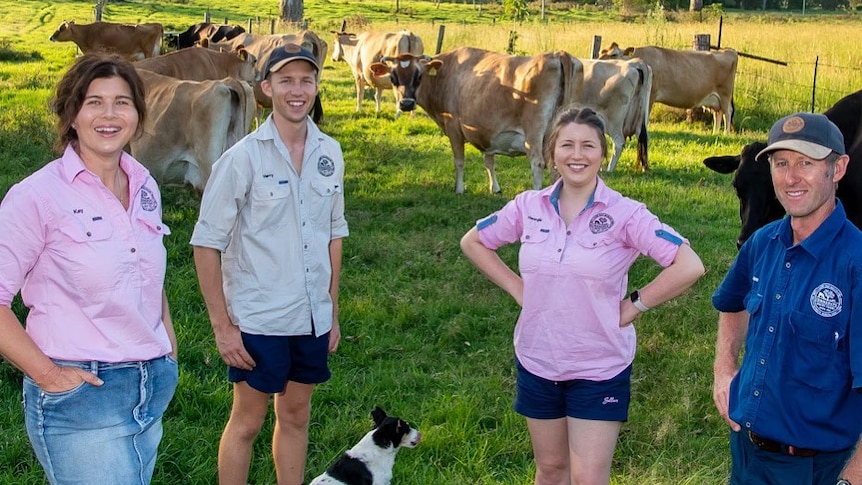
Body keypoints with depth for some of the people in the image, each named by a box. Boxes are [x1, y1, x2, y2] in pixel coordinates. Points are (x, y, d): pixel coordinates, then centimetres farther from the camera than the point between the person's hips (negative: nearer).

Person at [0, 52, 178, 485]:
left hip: (154, 390, 6)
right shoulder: (38, 196, -11)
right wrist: (47, 374, -14)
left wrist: (167, 344, 11)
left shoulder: (145, 187, 8)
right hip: (82, 396, -6)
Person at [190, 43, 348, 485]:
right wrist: (222, 325, -12)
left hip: (313, 318, 5)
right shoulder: (242, 158, -11)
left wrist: (332, 310, 13)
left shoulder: (329, 154, 4)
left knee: (296, 416, 16)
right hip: (258, 320, -5)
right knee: (247, 422, 6)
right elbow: (207, 243, -10)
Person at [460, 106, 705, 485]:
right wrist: (516, 288, 2)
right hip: (537, 362, 3)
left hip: (600, 368, -3)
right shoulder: (528, 207, -3)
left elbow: (690, 266, -19)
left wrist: (634, 306, -15)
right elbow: (472, 243, 11)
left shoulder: (624, 214, -13)